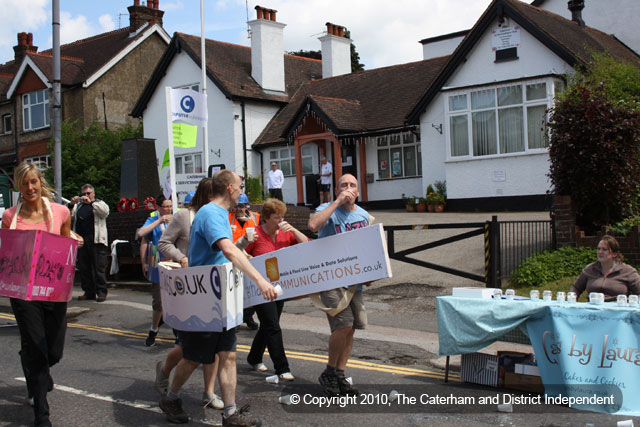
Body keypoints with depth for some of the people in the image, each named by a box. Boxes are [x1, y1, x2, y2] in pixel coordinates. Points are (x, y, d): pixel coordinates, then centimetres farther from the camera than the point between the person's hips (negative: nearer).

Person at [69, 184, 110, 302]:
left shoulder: (99, 204, 11)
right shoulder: (78, 206, 21)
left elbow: (105, 212, -10)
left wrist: (91, 202, -17)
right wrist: (71, 205, -5)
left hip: (96, 240, -4)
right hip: (80, 239, 4)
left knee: (99, 268, -6)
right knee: (83, 268, 5)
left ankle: (101, 292, -3)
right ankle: (88, 292, 13)